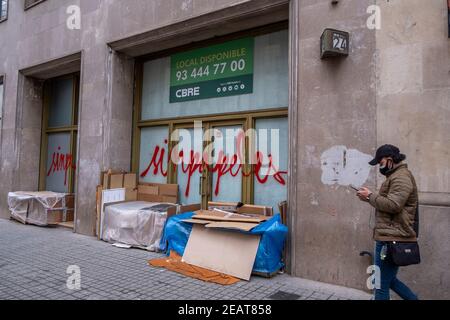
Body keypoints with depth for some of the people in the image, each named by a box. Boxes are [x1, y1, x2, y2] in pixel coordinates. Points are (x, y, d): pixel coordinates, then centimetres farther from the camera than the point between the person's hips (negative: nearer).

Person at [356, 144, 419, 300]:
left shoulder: (401, 177, -13)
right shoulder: (395, 176, 20)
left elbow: (393, 205, -24)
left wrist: (370, 196, -13)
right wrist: (370, 197, 8)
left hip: (392, 239, -11)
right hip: (388, 237, 11)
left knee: (382, 286, 0)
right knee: (389, 280, 21)